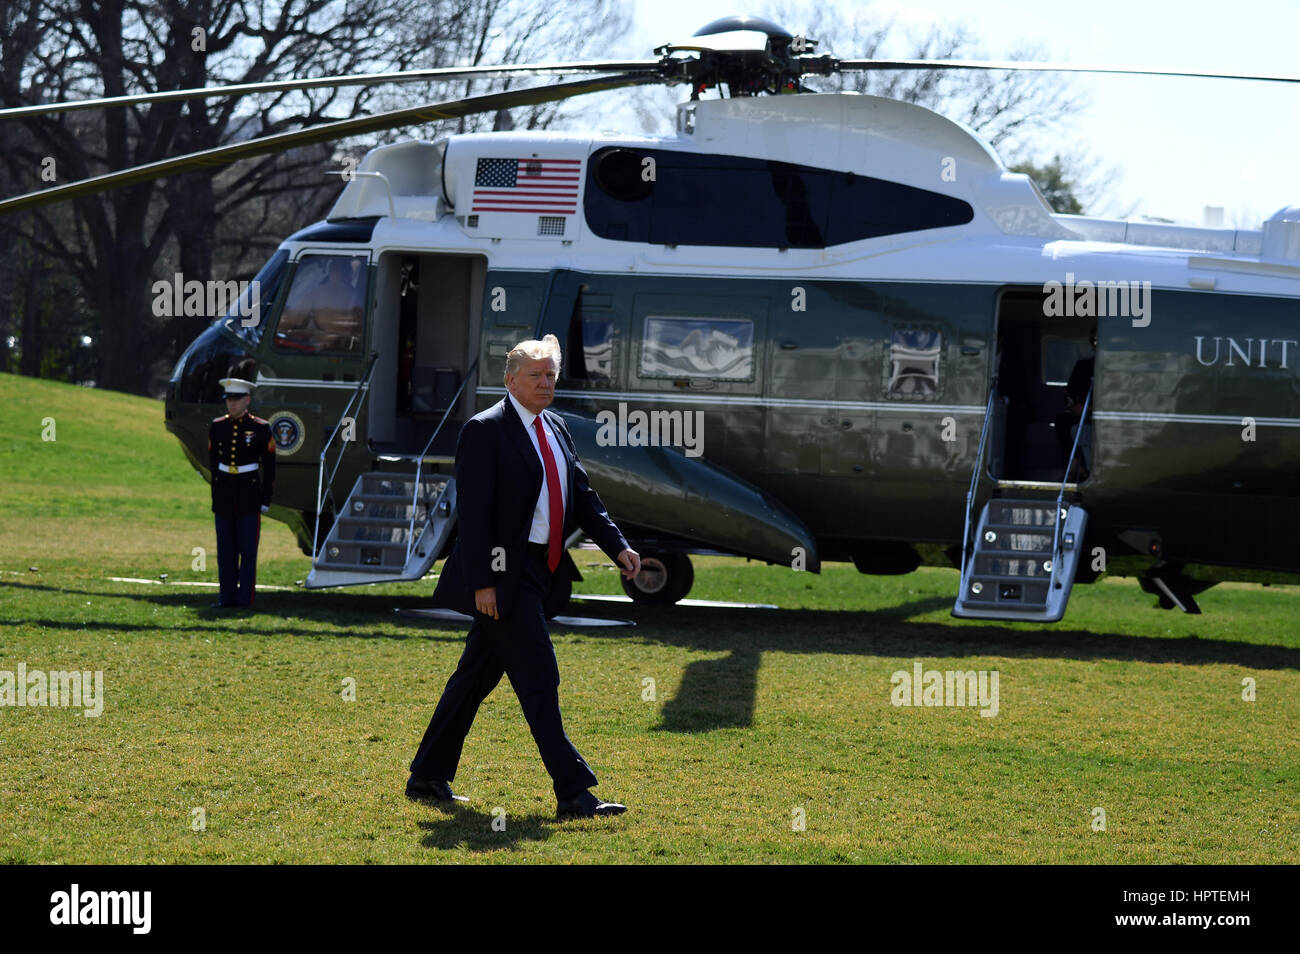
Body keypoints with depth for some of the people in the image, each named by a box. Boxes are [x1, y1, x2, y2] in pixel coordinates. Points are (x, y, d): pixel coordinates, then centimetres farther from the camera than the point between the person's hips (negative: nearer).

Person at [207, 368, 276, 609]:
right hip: (223, 494, 3)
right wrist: (216, 493, 16)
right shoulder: (217, 427, 6)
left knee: (248, 550, -2)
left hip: (249, 495, -3)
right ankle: (227, 597, 12)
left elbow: (269, 467, 0)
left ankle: (245, 598, 2)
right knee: (225, 550, 6)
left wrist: (266, 499, -2)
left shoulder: (260, 429, -4)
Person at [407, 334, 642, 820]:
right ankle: (573, 793, -10)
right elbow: (473, 511, -15)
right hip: (503, 575, -9)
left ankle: (428, 777, 24)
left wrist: (617, 546, 3)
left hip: (536, 573, 9)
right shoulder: (485, 431, -11)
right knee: (539, 680, -10)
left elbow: (582, 496, 17)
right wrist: (482, 581, -20)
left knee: (478, 674, 15)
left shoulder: (556, 429, 14)